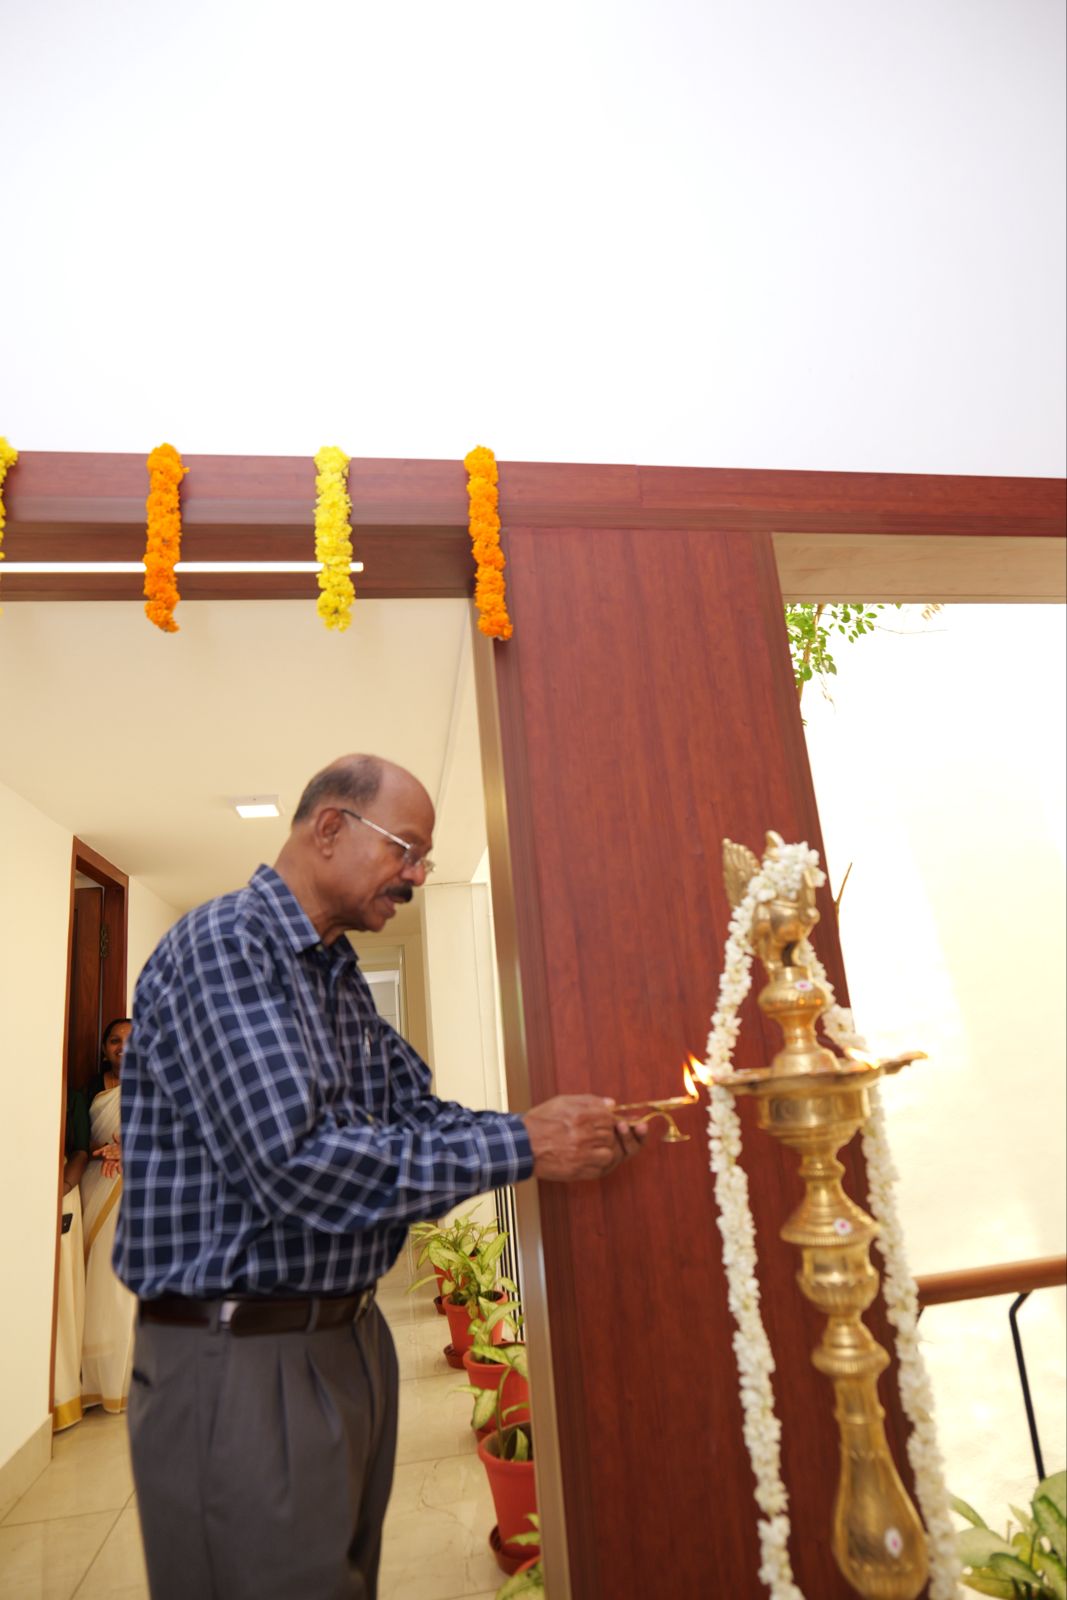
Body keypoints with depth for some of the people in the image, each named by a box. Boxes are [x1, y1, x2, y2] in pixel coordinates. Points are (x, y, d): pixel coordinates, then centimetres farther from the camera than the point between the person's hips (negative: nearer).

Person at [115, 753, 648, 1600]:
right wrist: (522, 1145, -24)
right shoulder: (226, 945, -21)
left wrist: (572, 1132, -6)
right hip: (242, 1361, -9)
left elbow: (419, 1113, 9)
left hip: (348, 1337, 9)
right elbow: (299, 1164, -30)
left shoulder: (344, 981, 10)